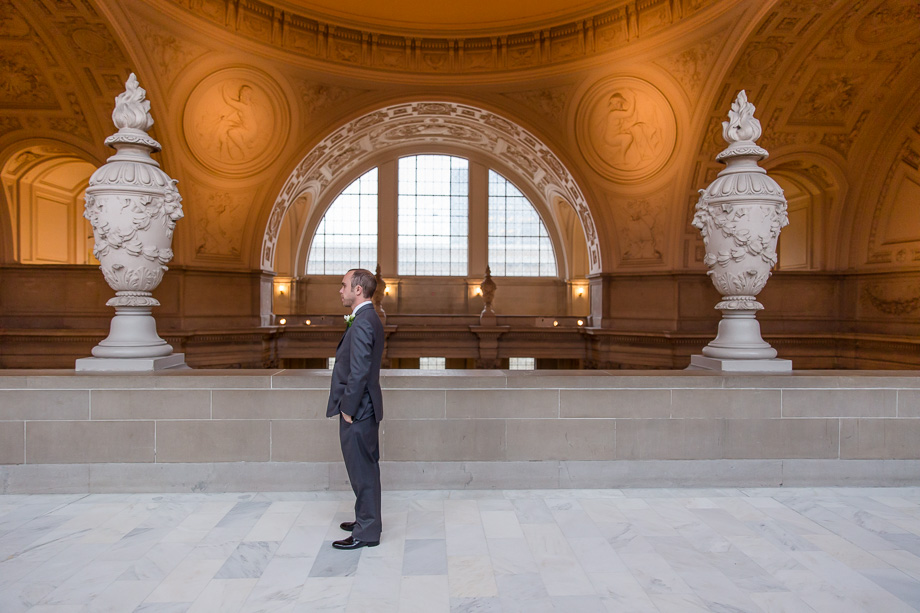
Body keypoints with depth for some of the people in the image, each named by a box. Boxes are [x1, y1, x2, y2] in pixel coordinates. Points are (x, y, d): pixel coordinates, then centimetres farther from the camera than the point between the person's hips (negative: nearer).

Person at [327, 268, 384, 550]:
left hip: (357, 411, -10)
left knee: (362, 470, 1)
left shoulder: (362, 323, -21)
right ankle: (367, 518, 34)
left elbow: (359, 372, -25)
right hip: (363, 410, 10)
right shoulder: (369, 319, 12)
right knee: (365, 468, 20)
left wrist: (348, 408, -16)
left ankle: (367, 532, 14)